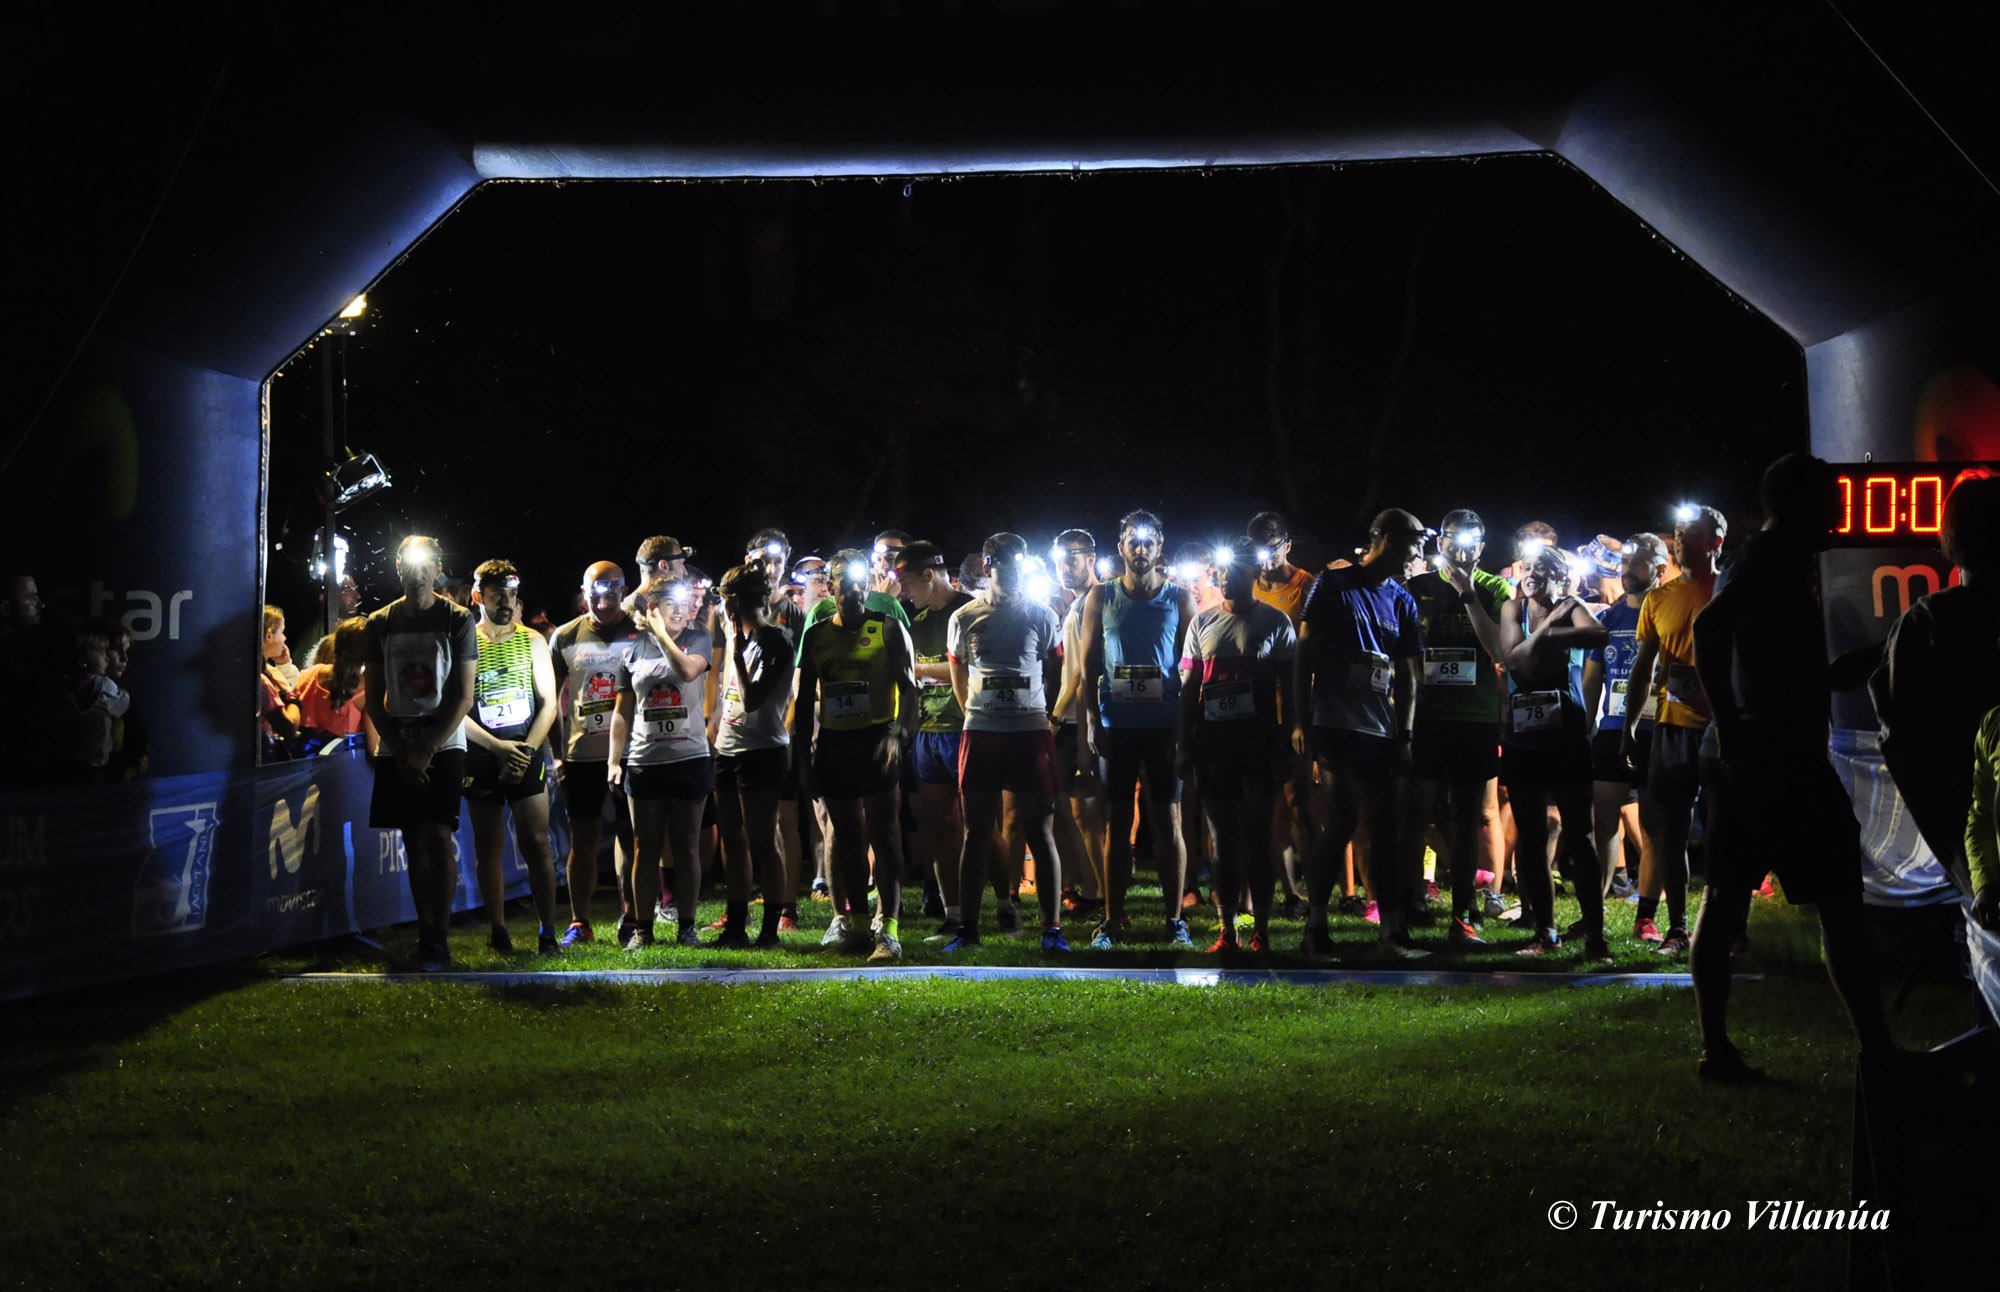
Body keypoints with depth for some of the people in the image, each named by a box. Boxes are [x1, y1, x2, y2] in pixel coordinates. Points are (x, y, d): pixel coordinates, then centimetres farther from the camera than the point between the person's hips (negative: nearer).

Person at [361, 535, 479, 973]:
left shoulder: (458, 621, 0)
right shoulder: (380, 625, 8)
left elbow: (463, 697, -4)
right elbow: (373, 699, 8)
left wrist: (425, 751, -11)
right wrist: (401, 753, -4)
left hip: (443, 746, -3)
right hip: (398, 750, 3)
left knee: (437, 837, -12)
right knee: (414, 843, 4)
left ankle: (437, 940, -11)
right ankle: (425, 934, 10)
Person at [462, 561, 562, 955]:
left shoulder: (533, 641, 7)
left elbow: (549, 703, 5)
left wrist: (526, 750, -8)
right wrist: (497, 746, -13)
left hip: (527, 756, 1)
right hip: (481, 757, -1)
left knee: (536, 844, -5)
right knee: (488, 848, 5)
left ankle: (547, 933, -4)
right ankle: (498, 933, 10)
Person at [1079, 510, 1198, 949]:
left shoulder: (1179, 598, 5)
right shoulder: (1102, 597, 7)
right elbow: (1089, 665, 7)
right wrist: (1091, 720, -3)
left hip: (1165, 724, -1)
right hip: (1116, 725, 1)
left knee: (1169, 819, 0)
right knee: (1118, 822, 4)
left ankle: (1174, 920, 5)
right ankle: (1112, 921, 7)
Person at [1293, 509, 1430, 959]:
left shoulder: (1402, 601, 14)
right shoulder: (1333, 585, 0)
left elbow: (1406, 675, 15)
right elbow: (1304, 654, -1)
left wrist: (1405, 736, 8)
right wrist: (1300, 720, -7)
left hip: (1379, 732, 5)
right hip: (1334, 727, -5)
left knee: (1383, 830, 4)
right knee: (1340, 824, -7)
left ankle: (1393, 929, 5)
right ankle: (1316, 924, 2)